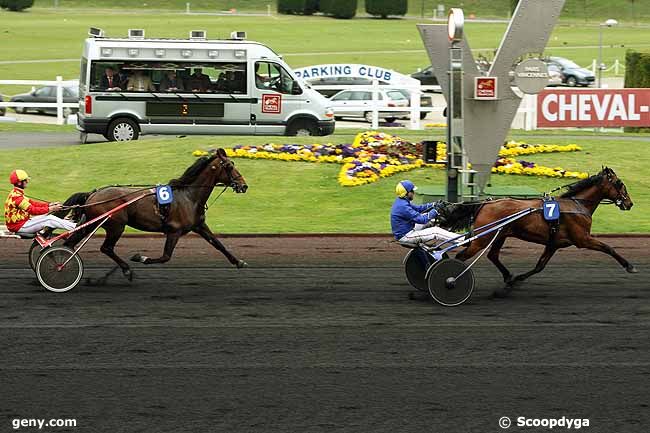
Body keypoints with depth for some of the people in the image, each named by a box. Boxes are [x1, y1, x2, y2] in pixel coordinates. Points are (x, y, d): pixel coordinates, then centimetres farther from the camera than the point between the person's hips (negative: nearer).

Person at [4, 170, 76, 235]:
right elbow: (32, 210, -25)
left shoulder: (16, 194, 11)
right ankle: (75, 227, -7)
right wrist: (50, 209, -21)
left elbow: (32, 202, 12)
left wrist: (49, 204, 4)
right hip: (19, 226, -10)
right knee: (49, 219, -11)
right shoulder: (16, 196, -22)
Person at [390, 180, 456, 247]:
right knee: (436, 232, -14)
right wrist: (434, 212, -13)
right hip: (405, 236, -10)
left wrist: (432, 205, 6)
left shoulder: (400, 202, 6)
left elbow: (417, 208, 16)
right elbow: (421, 220, -24)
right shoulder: (403, 207, -26)